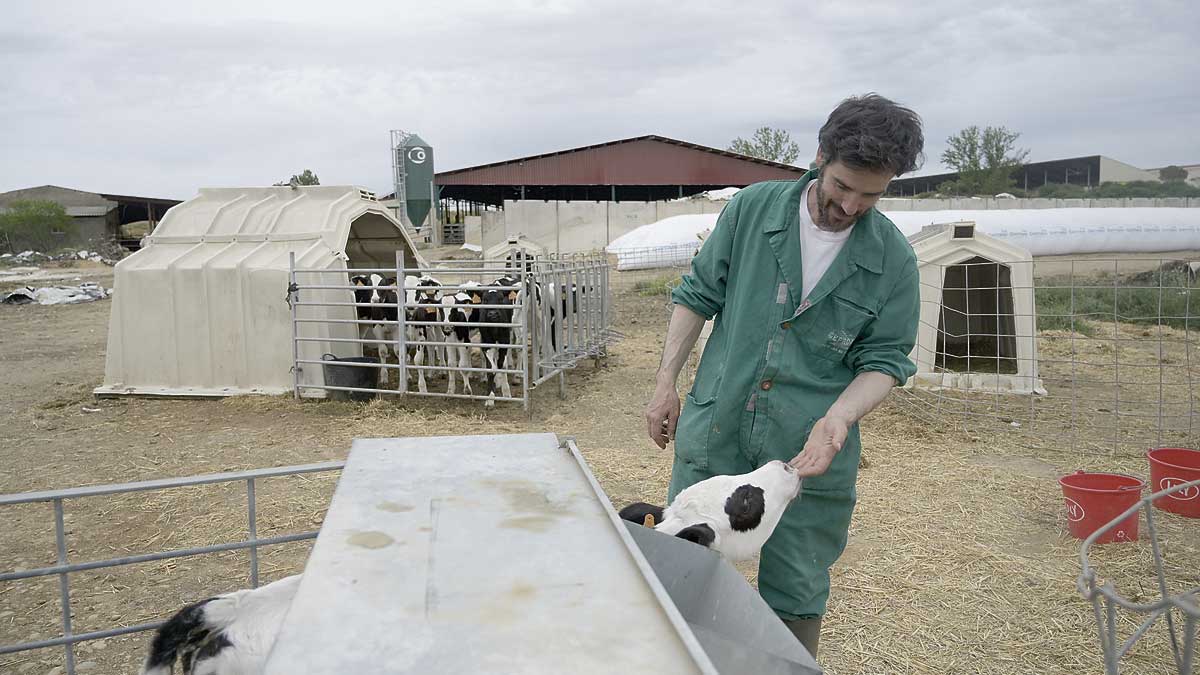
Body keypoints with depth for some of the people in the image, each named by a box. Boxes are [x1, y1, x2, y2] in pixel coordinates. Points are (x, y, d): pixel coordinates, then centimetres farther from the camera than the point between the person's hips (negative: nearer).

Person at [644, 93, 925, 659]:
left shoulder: (894, 260, -4)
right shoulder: (753, 208, -3)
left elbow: (884, 358, -1)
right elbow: (698, 294, 5)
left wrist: (838, 417, -19)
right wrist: (666, 382, 1)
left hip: (811, 452, -1)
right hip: (714, 431, 1)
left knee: (796, 597, 12)